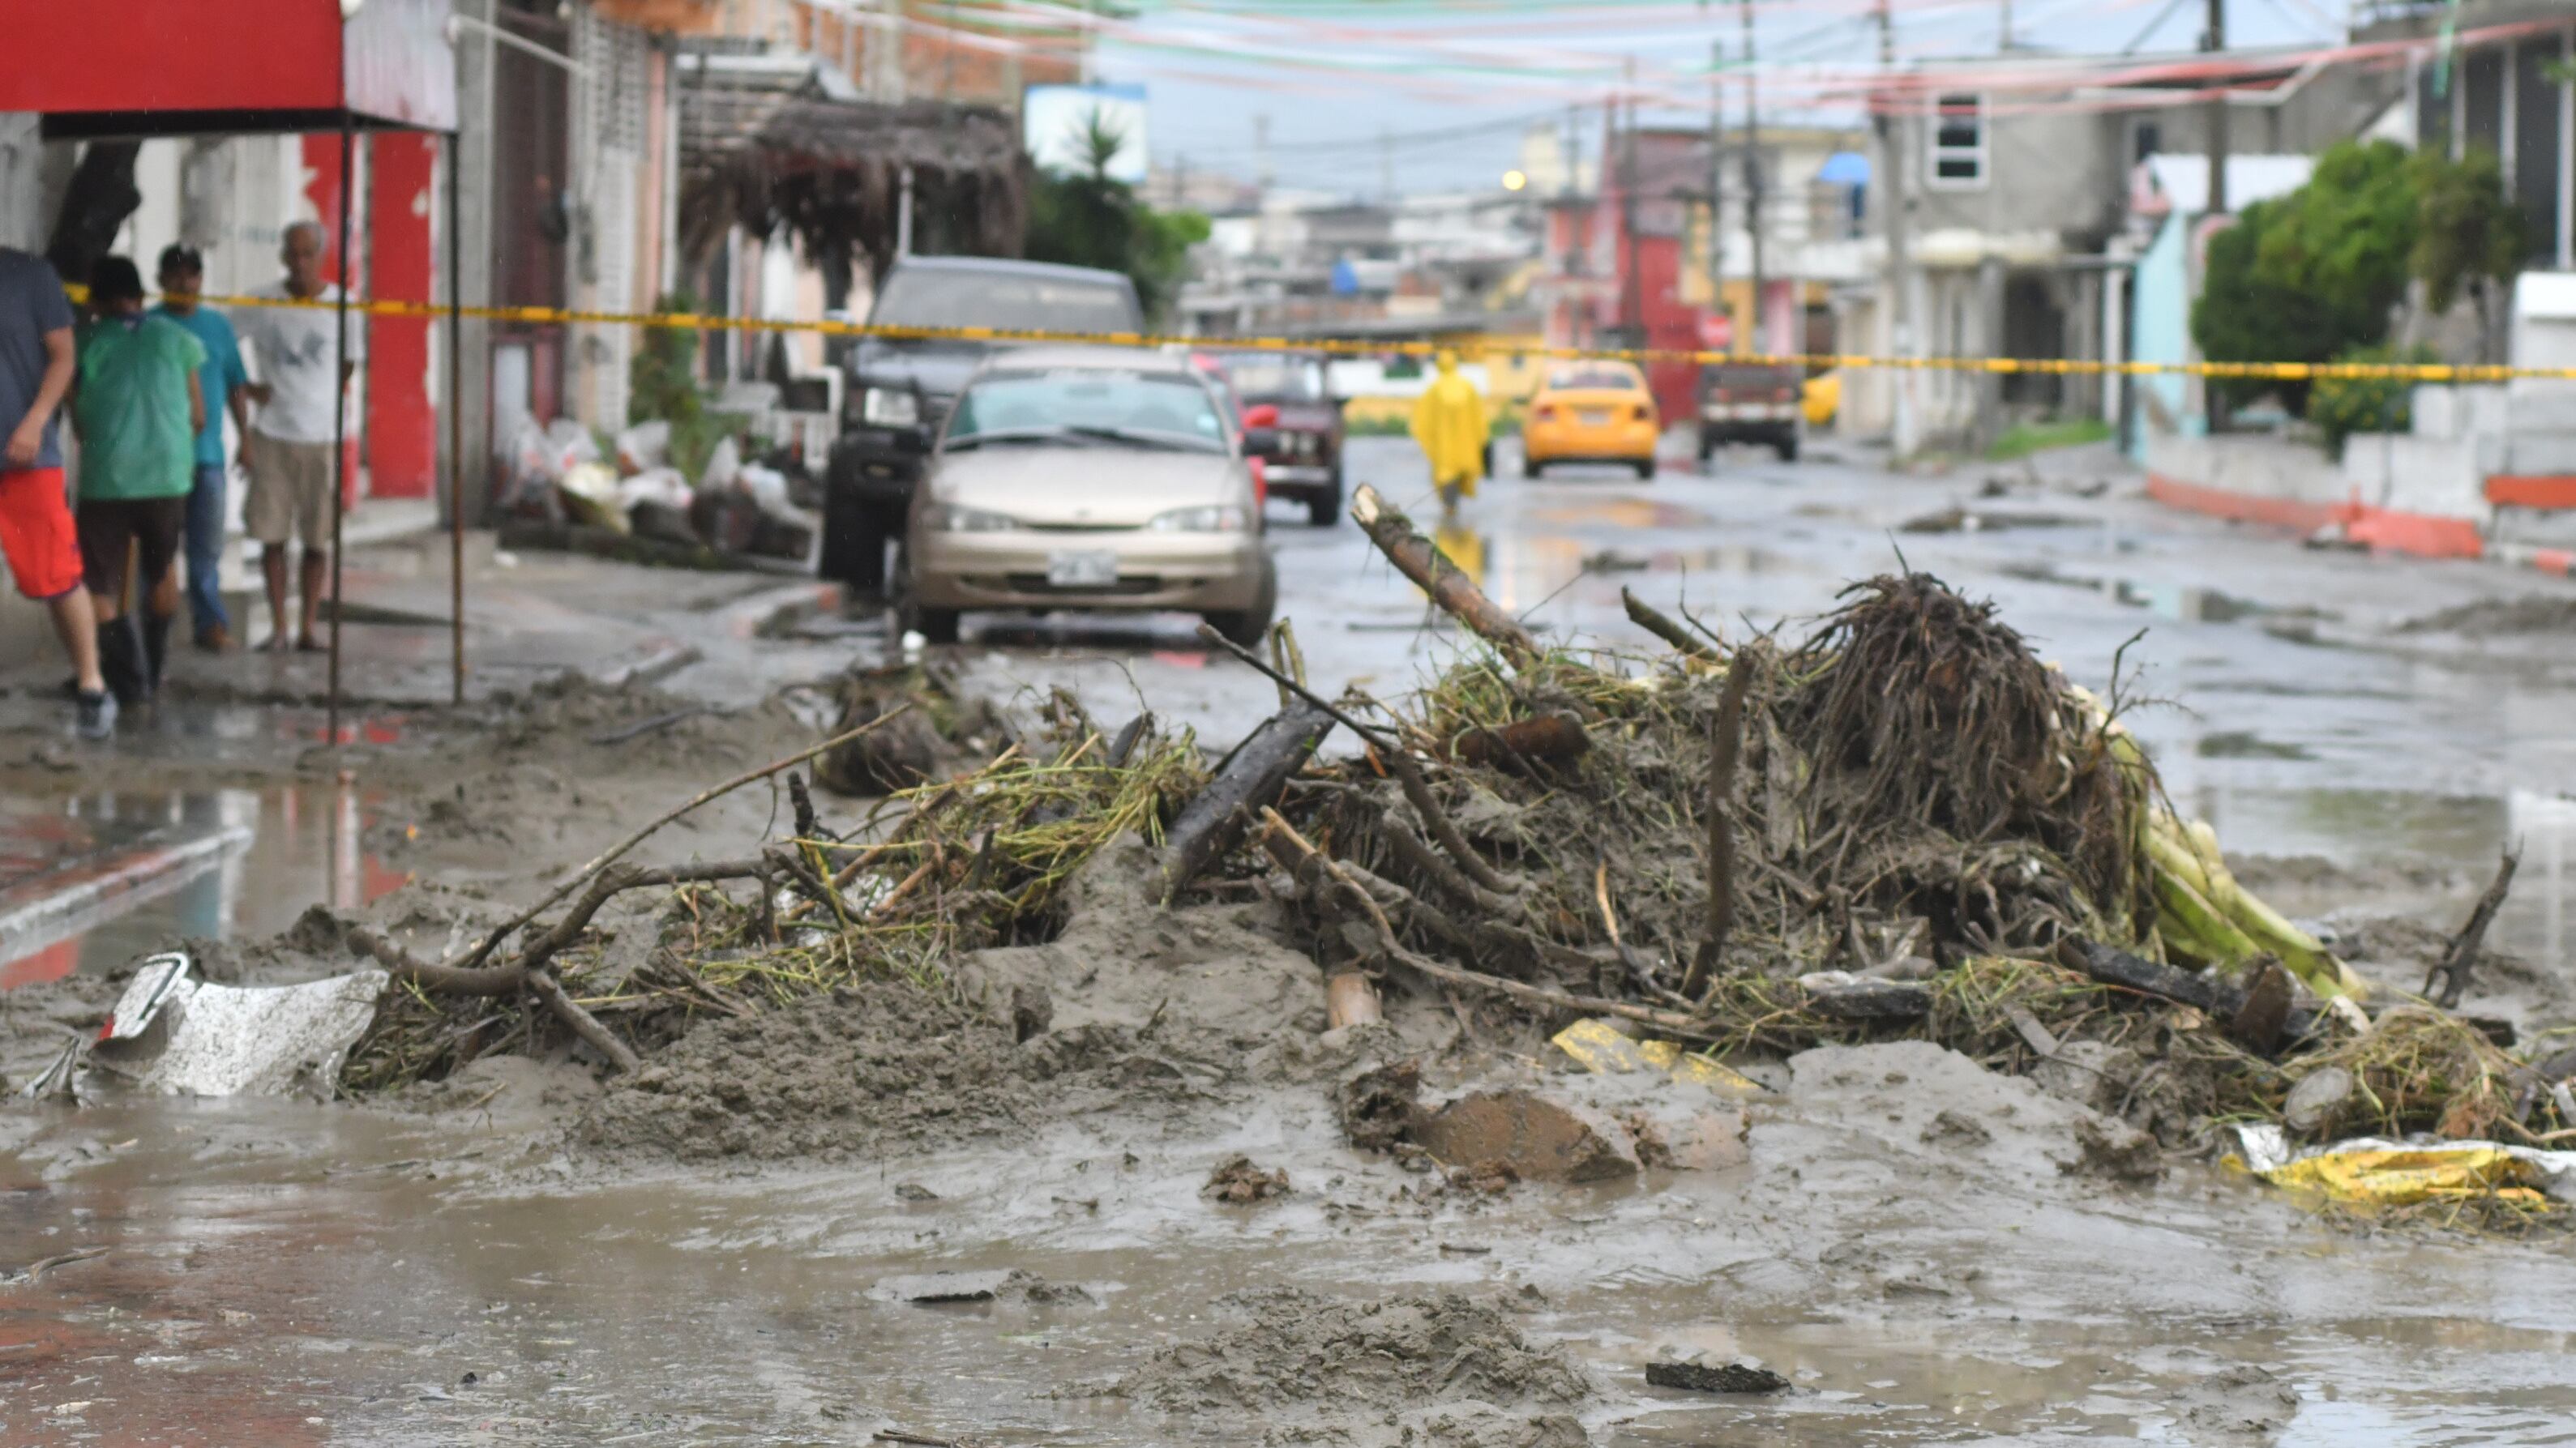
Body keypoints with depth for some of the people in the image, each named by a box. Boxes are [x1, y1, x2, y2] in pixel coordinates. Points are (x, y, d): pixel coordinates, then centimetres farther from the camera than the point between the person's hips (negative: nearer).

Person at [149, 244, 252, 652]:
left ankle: (210, 622, 7)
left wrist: (245, 438, 11)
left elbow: (237, 385, 16)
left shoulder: (217, 326, 12)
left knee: (207, 546, 3)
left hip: (207, 452, 3)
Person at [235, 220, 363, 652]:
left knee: (318, 537, 2)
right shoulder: (262, 305, 2)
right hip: (271, 435, 0)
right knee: (272, 535, 1)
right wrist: (246, 387, -3)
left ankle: (309, 627, 9)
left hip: (321, 437, 0)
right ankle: (279, 627, 7)